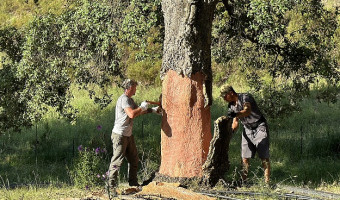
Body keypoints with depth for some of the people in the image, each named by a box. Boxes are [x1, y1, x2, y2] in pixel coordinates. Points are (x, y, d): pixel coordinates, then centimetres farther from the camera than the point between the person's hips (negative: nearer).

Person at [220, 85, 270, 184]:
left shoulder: (245, 97, -19)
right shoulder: (231, 105, 4)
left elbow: (247, 111, -39)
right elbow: (235, 122, 11)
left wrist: (235, 114, -57)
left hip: (260, 128, -7)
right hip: (247, 130, 7)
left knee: (264, 157, -10)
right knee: (245, 157, -1)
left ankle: (267, 182, -11)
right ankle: (243, 181, -1)